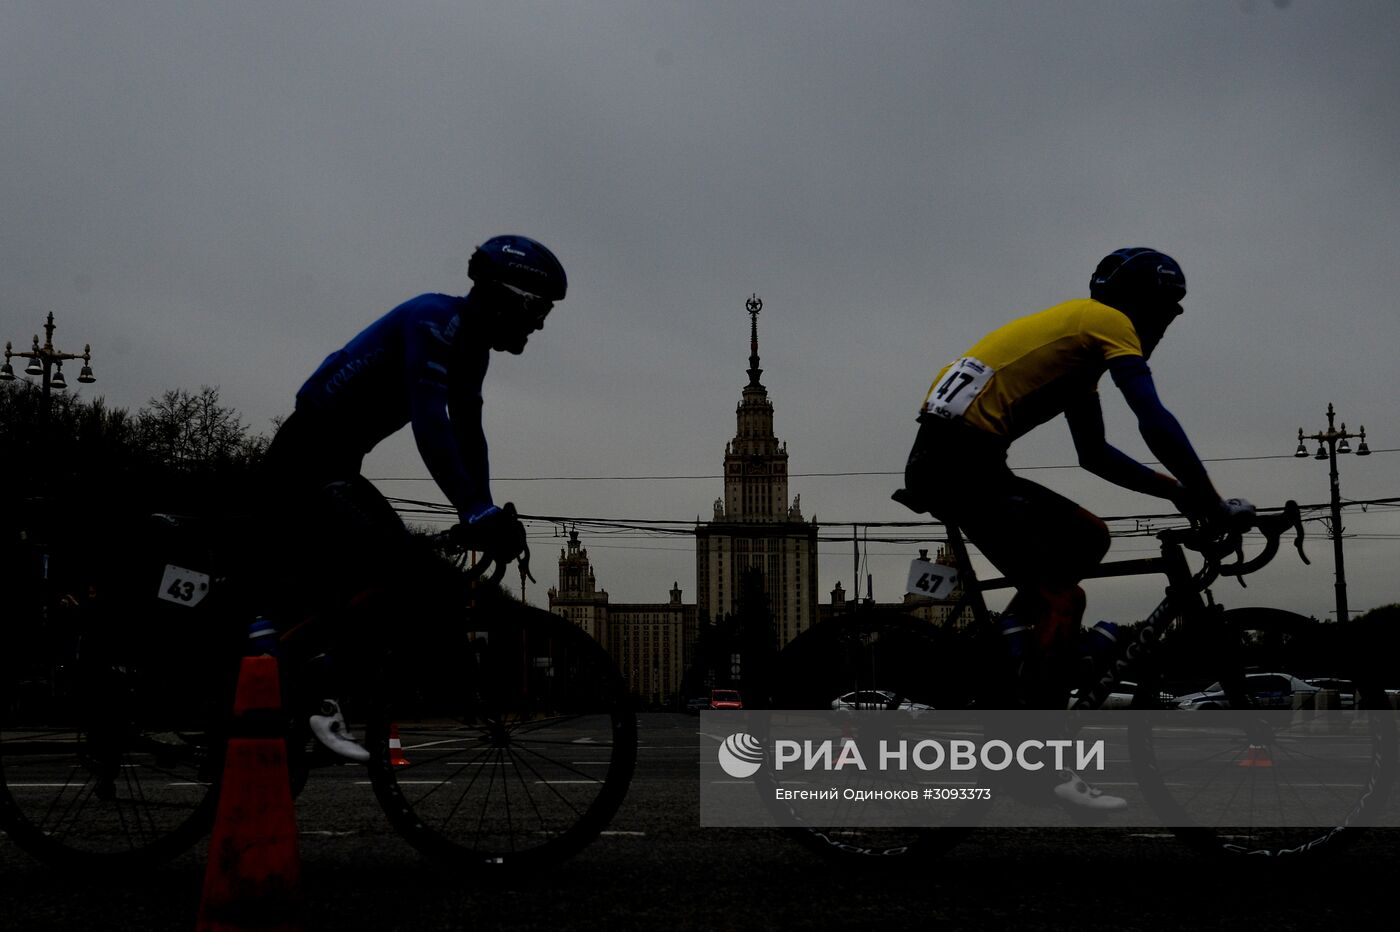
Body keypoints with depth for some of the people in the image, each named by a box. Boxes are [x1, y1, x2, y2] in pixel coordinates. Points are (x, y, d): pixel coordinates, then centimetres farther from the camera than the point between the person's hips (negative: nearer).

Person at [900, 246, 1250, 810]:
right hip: (958, 460, -10)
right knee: (1062, 597, -10)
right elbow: (1157, 424, -12)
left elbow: (1095, 455, 29)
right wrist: (1214, 504, -4)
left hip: (943, 464, 10)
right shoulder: (1110, 323, 0)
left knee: (1088, 538, 16)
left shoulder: (1079, 336, 27)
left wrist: (1175, 489, 22)